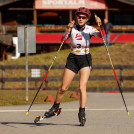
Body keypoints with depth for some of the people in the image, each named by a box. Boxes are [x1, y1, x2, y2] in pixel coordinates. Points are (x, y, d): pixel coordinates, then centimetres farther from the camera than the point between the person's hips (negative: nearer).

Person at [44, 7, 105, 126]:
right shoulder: (72, 28, -5)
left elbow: (100, 35, -21)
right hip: (72, 59, 1)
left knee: (82, 87, -17)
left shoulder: (89, 29, -5)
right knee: (63, 88, 6)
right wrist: (68, 29, -36)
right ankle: (55, 108, 27)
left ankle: (82, 113, -11)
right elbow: (63, 39, -19)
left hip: (85, 60, -1)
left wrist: (100, 25, -38)